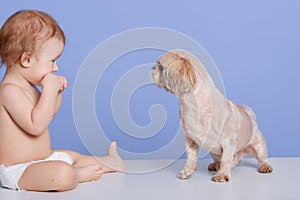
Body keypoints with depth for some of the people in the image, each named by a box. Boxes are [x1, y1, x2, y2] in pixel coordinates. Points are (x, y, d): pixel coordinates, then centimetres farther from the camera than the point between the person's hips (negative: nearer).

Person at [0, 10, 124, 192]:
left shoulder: (27, 85, 10)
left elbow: (47, 114, 25)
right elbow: (35, 125, -33)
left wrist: (57, 92, 7)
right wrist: (49, 89, -29)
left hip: (40, 158, 11)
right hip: (17, 169, -11)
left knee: (72, 156, 26)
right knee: (63, 174, -31)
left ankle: (105, 162, 50)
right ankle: (80, 174, -1)